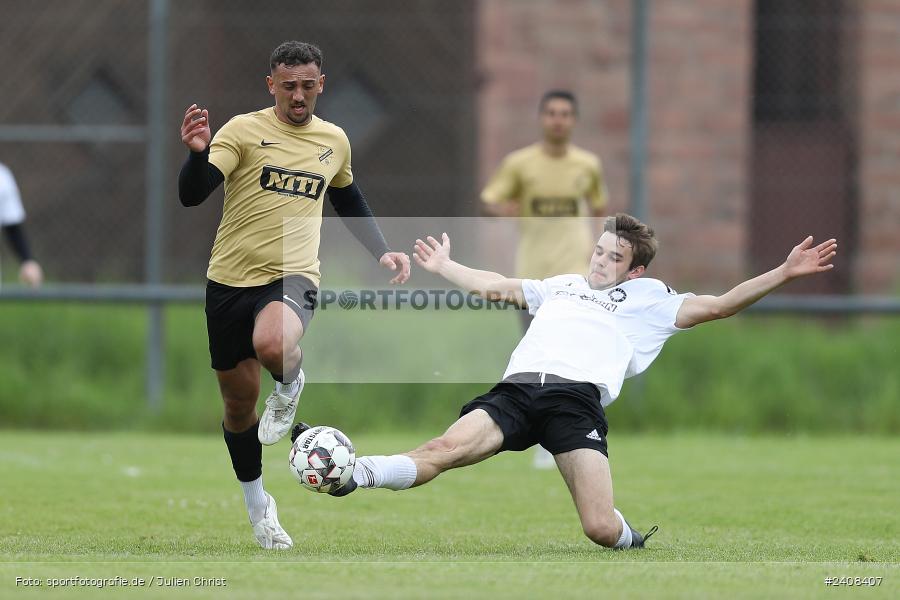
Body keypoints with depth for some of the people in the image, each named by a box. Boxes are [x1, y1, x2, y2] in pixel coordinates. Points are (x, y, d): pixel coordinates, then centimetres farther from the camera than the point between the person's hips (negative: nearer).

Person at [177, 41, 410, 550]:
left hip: (292, 278, 0)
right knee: (239, 401, 8)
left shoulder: (334, 140, 8)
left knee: (272, 345, -35)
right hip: (231, 279, 0)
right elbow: (191, 194, -13)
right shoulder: (244, 130, -5)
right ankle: (258, 505, 30)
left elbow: (349, 199, 28)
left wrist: (382, 252, 16)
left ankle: (290, 387, 1)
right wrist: (198, 153, -33)